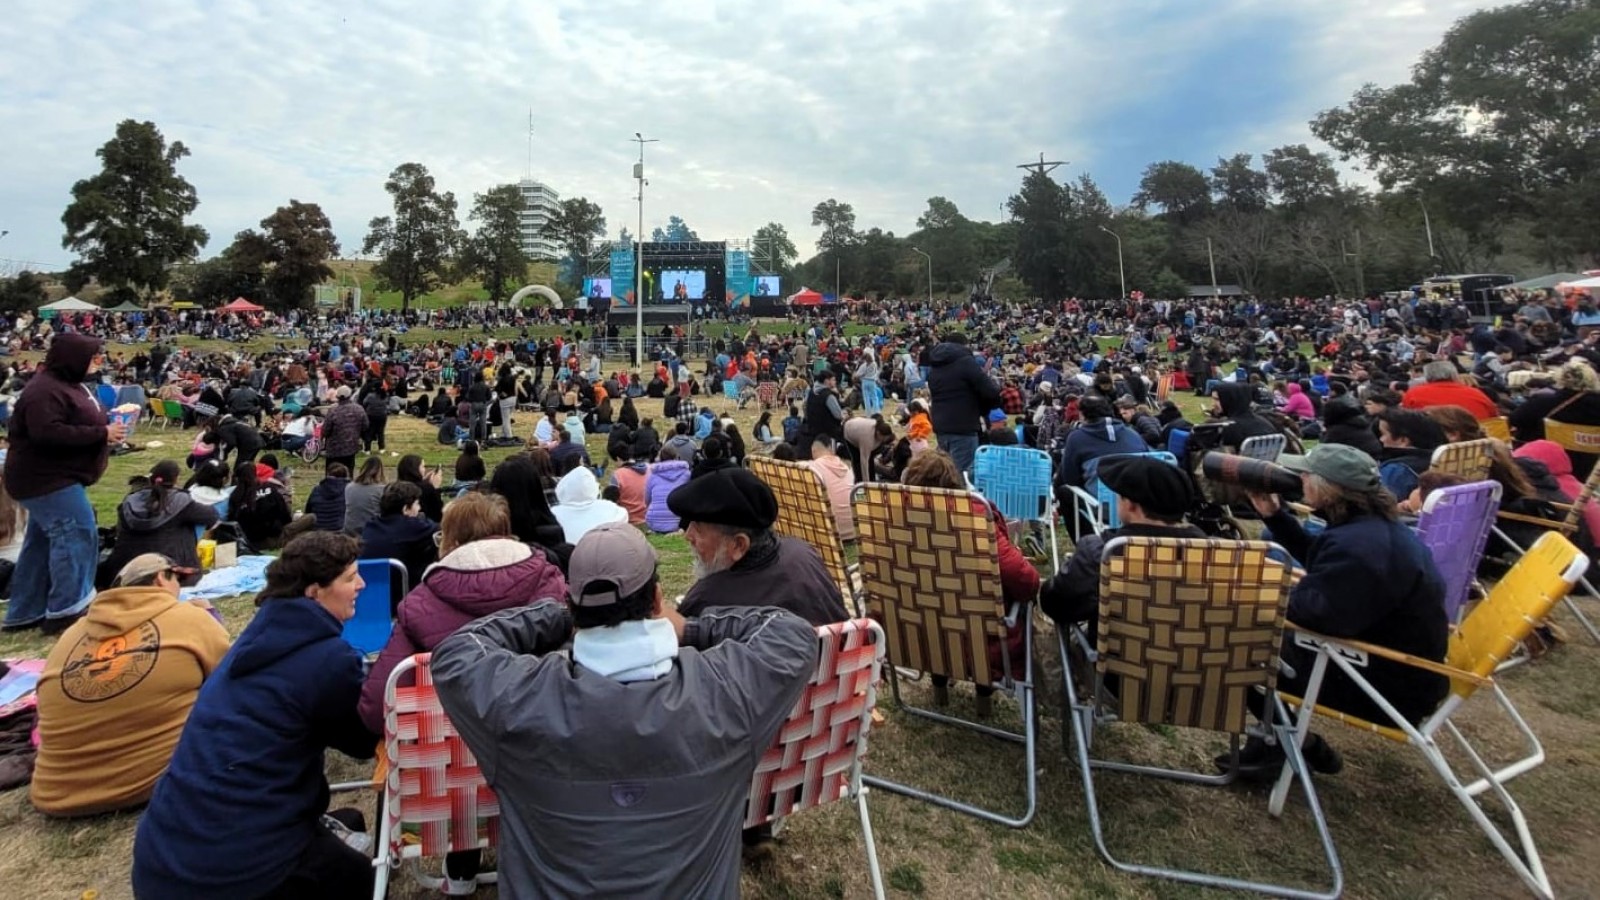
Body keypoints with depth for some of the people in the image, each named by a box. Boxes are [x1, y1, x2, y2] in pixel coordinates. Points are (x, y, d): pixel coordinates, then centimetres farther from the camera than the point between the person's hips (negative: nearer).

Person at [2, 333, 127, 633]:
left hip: (54, 477, 11)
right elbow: (47, 433, -31)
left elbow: (77, 424, 26)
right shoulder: (45, 390, -20)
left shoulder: (66, 383, 14)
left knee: (42, 542, 15)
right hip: (45, 479, -11)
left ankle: (25, 613, 23)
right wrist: (101, 434, -26)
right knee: (77, 536, -13)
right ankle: (64, 612, -8)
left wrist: (106, 428, 7)